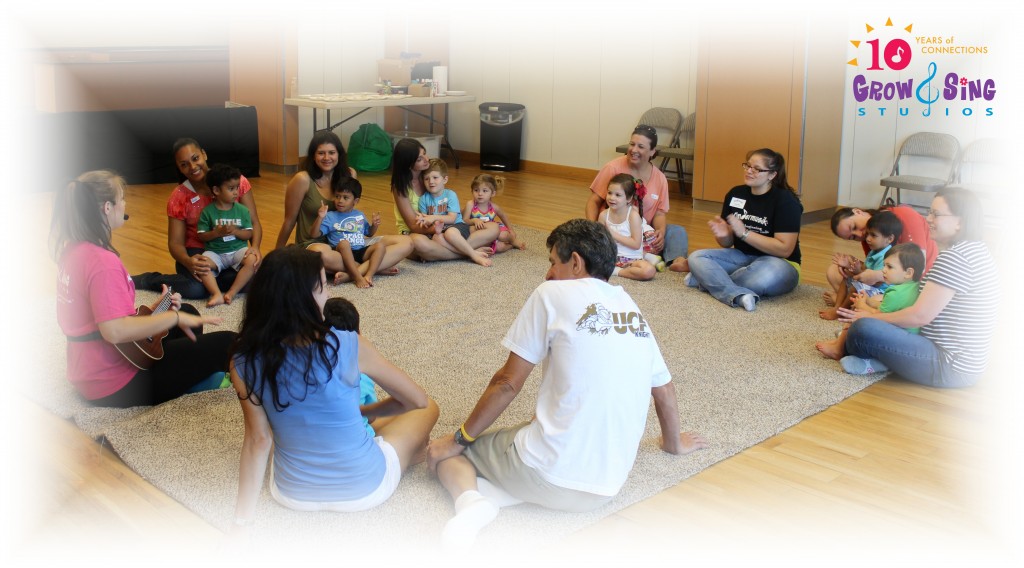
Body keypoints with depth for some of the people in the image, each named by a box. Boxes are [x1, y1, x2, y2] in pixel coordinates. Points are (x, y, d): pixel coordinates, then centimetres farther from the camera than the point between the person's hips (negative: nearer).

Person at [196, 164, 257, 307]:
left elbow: (249, 234, 1)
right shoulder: (207, 211, -1)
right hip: (215, 252, -1)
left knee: (252, 260, -29)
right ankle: (217, 294, -35)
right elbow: (201, 236, -1)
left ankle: (231, 293, -25)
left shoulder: (242, 210, 3)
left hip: (238, 249, 1)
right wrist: (217, 232, -18)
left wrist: (235, 231, -18)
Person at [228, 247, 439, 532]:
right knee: (427, 409, 21)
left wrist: (242, 519, -3)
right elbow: (418, 399, -7)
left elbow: (258, 439, -12)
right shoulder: (346, 346, -21)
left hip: (293, 495, 4)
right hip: (364, 490, -3)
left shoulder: (244, 361, -15)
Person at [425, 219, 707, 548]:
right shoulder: (635, 312, 12)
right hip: (606, 488, 6)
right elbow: (665, 391, 22)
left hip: (551, 472, -6)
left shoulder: (553, 294, -5)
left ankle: (471, 499, -15)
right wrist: (673, 443, 41)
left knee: (443, 452, 18)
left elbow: (507, 383, -4)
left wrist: (459, 440, 8)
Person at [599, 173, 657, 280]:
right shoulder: (604, 215, 2)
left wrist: (614, 235, -16)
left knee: (649, 271, -32)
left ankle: (616, 272, -14)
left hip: (632, 259, -1)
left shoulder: (633, 215, -10)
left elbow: (636, 244, -15)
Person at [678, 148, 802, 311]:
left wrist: (744, 233, -21)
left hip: (778, 263, -5)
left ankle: (708, 278, -20)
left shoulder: (786, 201, -11)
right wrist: (723, 235, -16)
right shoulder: (735, 194, 4)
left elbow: (784, 249, -19)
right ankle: (739, 296, -38)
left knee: (768, 274, -40)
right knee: (697, 257, -17)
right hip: (742, 257, 5)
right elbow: (728, 244, 9)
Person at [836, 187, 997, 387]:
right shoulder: (976, 250, 12)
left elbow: (920, 316, -21)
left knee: (863, 330, -25)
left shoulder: (954, 257, -20)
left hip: (951, 367, -11)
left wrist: (870, 317, -6)